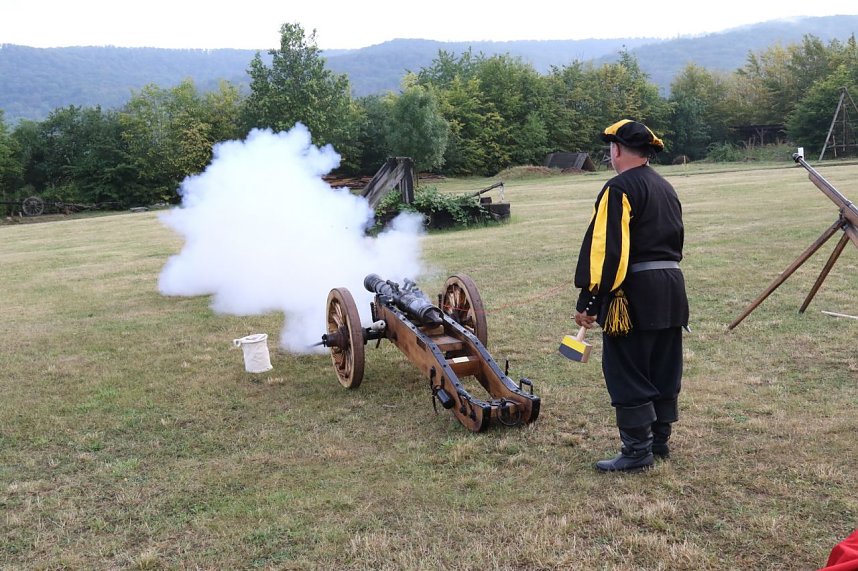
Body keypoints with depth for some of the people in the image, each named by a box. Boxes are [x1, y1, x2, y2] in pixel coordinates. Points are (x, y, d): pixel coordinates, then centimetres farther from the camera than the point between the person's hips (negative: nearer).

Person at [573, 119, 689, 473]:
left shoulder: (620, 188, -13)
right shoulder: (666, 188, 16)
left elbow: (605, 248, -19)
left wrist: (588, 302, -17)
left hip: (634, 294, -9)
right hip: (672, 287, 9)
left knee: (627, 373, -1)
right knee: (663, 369, 15)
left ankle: (637, 451, 3)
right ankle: (660, 440, 27)